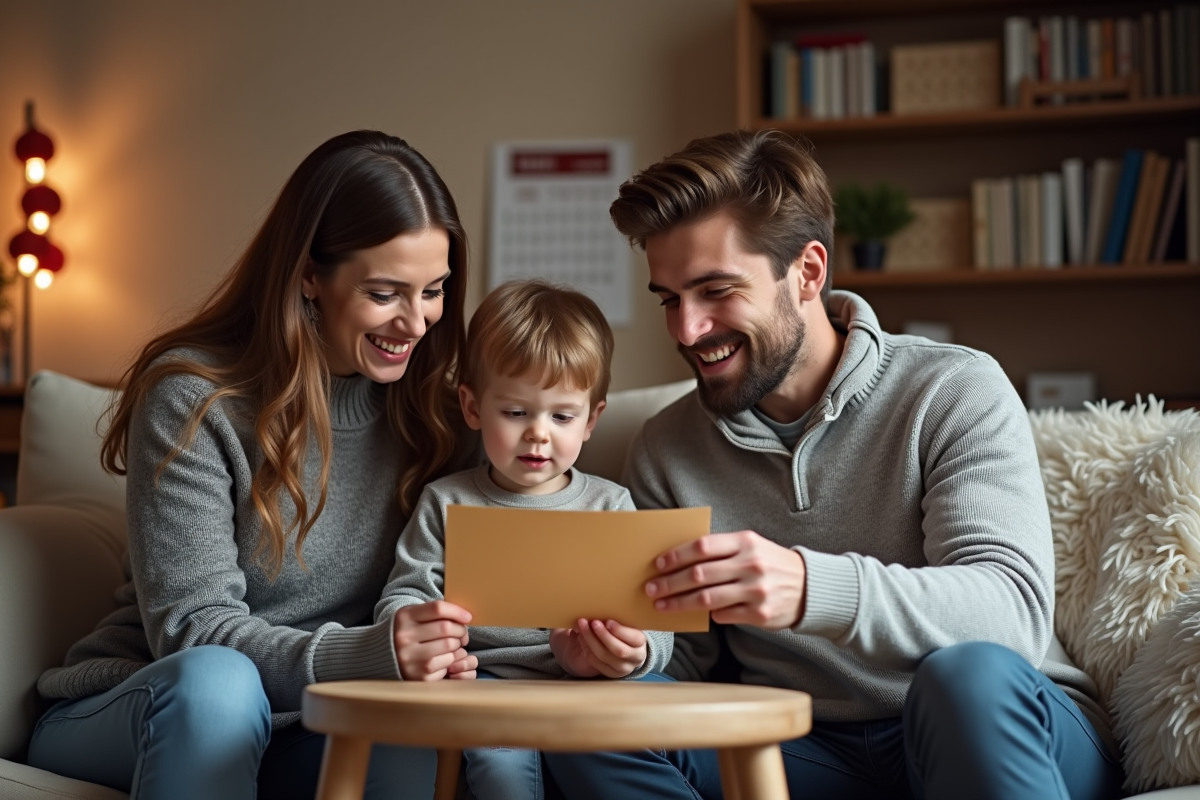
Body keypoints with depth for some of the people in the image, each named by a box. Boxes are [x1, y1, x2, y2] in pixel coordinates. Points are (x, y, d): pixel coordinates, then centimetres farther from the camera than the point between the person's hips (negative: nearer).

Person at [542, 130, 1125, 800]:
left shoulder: (956, 392, -6)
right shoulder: (664, 452, 8)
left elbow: (1015, 614, -20)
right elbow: (687, 669, 11)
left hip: (1000, 732, -5)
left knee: (967, 676, -38)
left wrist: (813, 588, -36)